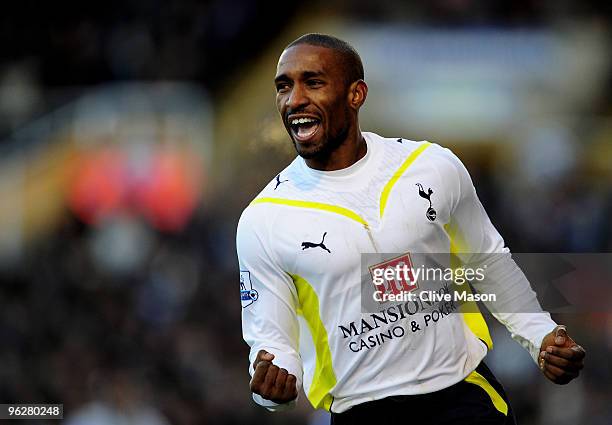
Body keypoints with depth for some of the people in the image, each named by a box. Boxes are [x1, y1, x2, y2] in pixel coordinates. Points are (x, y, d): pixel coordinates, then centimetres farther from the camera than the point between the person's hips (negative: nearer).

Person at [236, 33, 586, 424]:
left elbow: (490, 260, 12)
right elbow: (270, 336, -2)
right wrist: (273, 382, -23)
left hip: (464, 389, 1)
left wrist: (541, 335, 5)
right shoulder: (262, 221, -7)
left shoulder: (434, 167, -3)